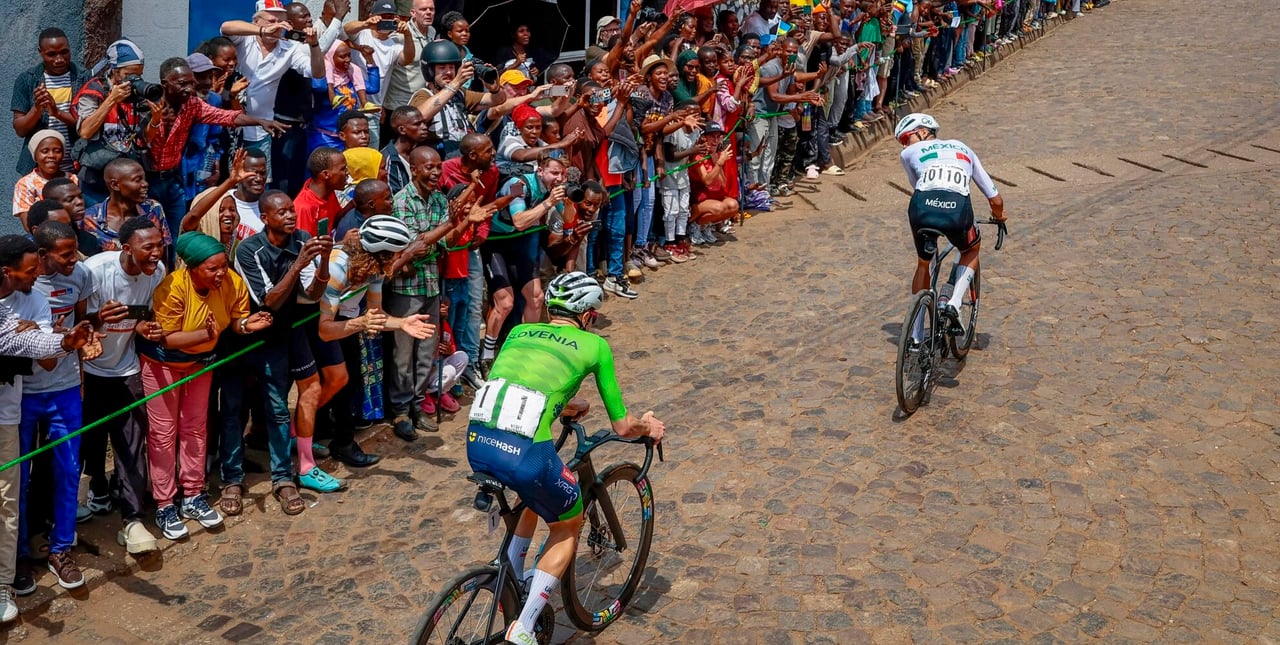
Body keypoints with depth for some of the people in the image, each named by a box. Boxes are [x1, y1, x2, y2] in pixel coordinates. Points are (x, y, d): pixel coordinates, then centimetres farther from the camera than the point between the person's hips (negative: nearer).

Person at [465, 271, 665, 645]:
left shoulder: (519, 331, 23)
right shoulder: (594, 345, 11)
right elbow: (621, 426, 16)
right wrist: (649, 427, 37)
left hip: (476, 443, 6)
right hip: (524, 453, -5)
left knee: (537, 493, 36)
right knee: (569, 527, 23)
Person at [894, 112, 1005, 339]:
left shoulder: (909, 153, 27)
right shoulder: (963, 150, 34)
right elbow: (996, 200, 33)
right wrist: (999, 215, 55)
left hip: (923, 208, 0)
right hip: (957, 208, 0)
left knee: (923, 263, 29)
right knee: (971, 251, 35)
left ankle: (916, 337, 29)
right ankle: (954, 305, 12)